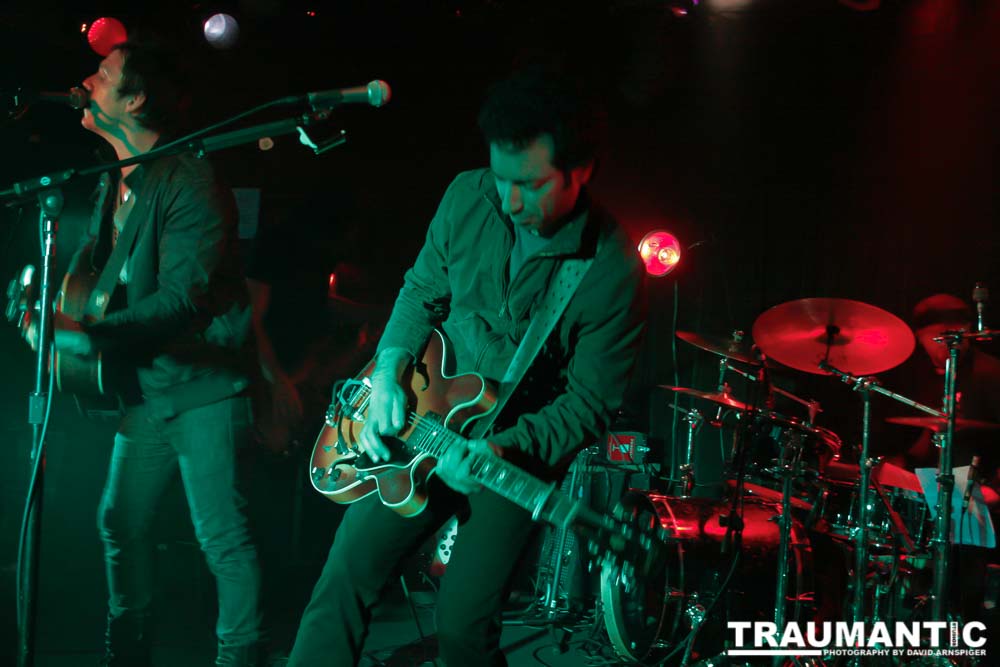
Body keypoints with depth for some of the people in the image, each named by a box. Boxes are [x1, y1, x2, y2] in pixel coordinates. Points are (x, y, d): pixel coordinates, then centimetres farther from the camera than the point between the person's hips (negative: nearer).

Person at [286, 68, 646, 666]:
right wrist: (389, 374, -8)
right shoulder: (469, 198, -8)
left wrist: (504, 449, -25)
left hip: (526, 444, -3)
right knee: (346, 576, -3)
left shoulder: (613, 269, -19)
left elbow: (590, 402, -13)